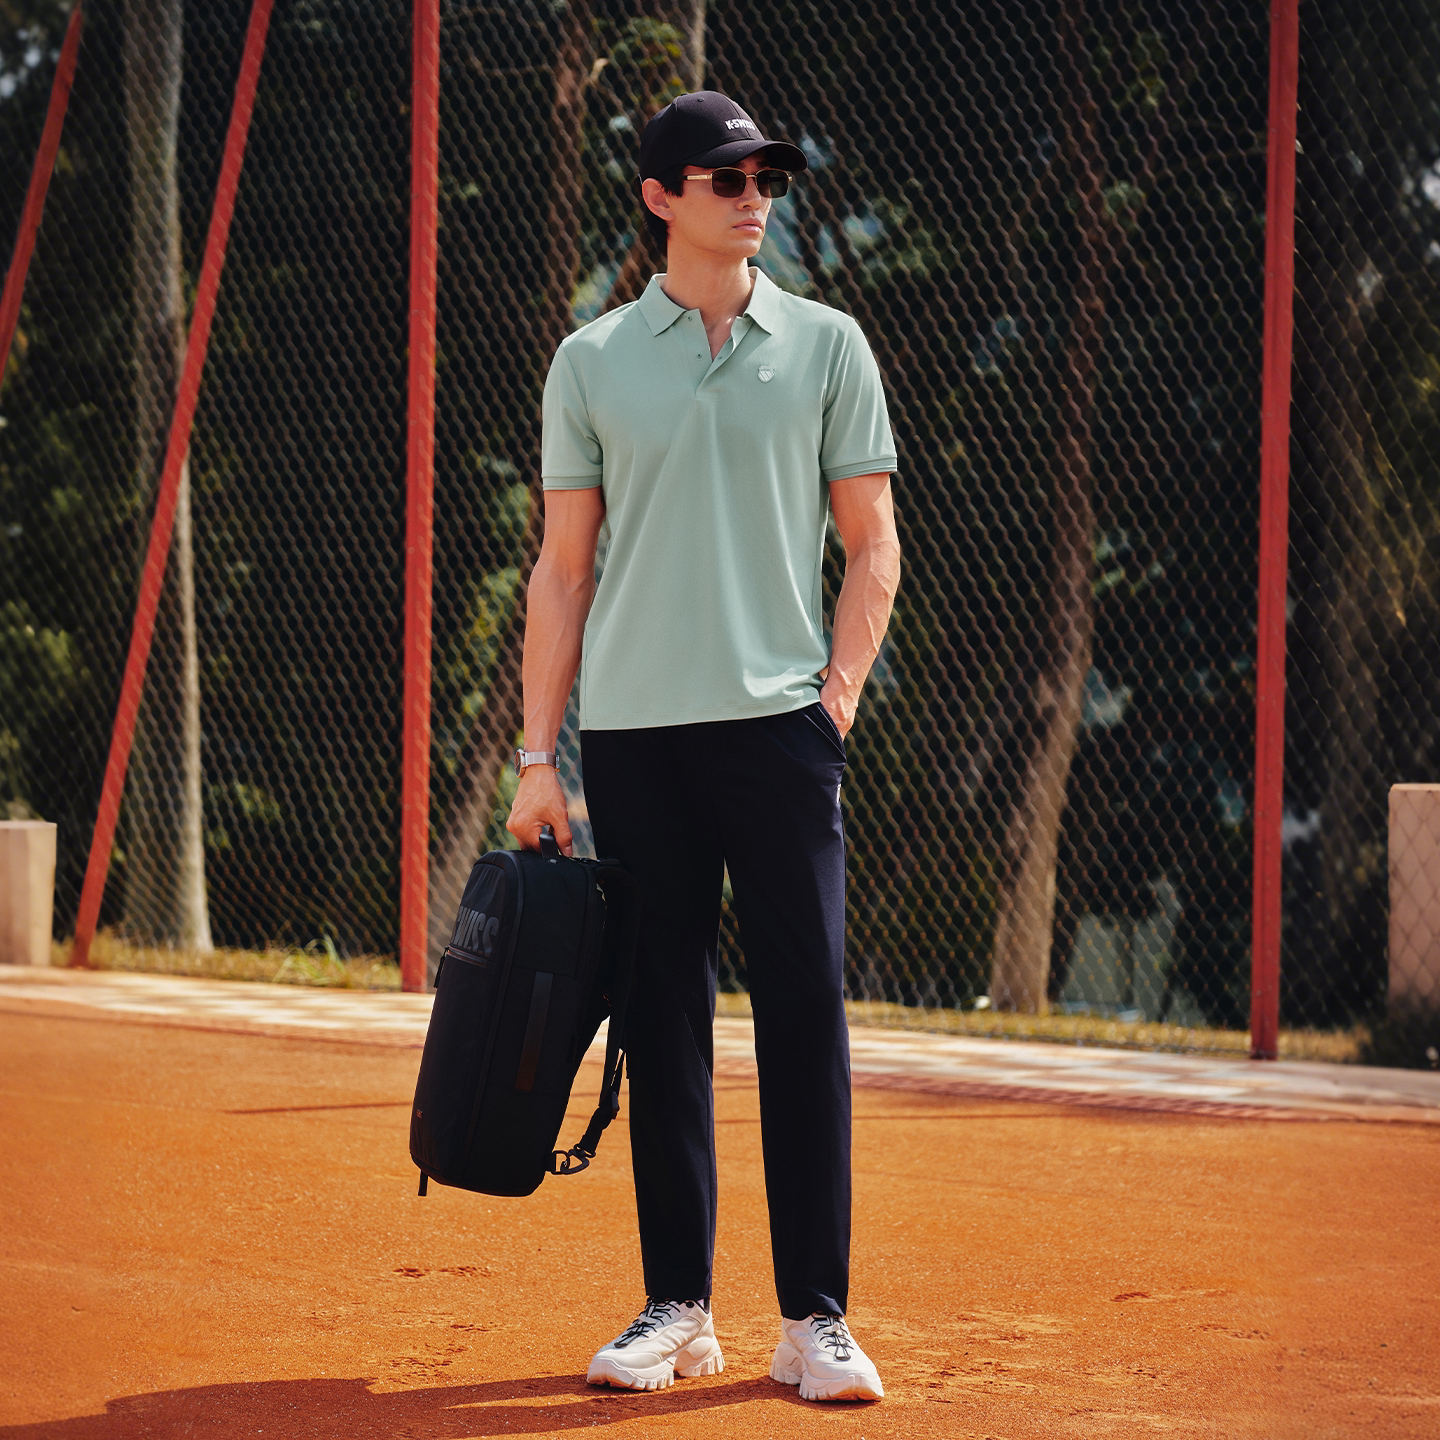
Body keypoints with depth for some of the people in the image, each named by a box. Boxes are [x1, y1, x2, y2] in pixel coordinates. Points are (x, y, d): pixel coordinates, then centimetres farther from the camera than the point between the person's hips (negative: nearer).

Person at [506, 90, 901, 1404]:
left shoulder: (825, 346, 7)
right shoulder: (593, 361, 8)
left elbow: (873, 545, 7)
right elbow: (564, 568, 8)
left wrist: (838, 698, -5)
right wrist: (539, 754, 2)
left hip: (781, 720, -1)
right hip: (633, 729, 1)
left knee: (806, 1011, -5)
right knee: (662, 1018, 4)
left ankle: (815, 1319, -1)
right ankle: (677, 1309, 12)